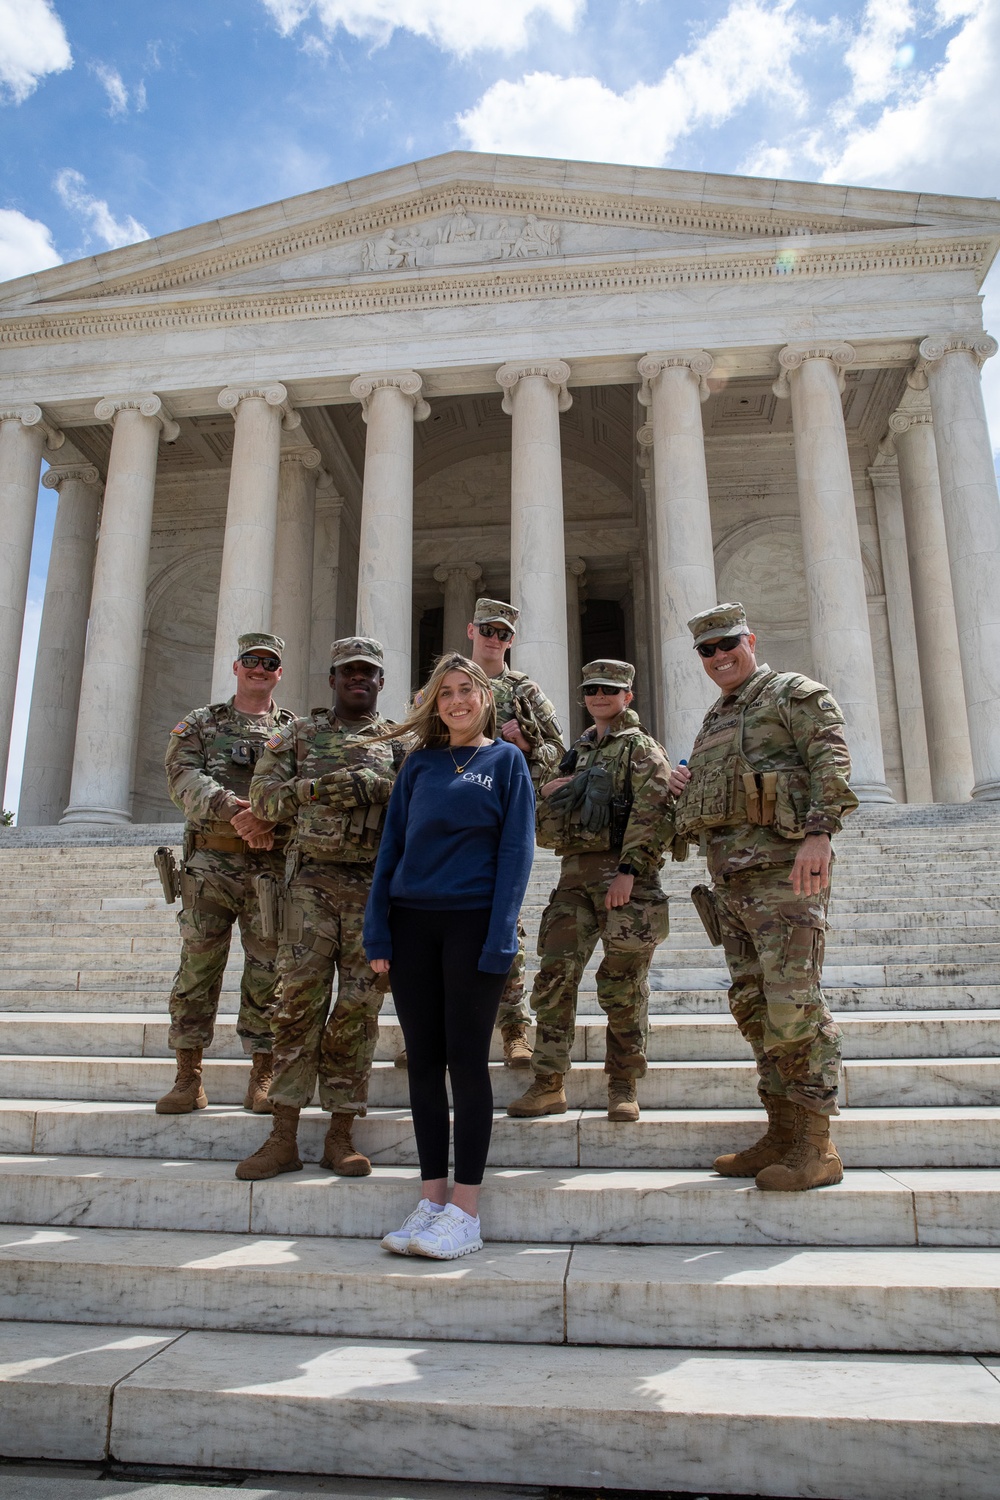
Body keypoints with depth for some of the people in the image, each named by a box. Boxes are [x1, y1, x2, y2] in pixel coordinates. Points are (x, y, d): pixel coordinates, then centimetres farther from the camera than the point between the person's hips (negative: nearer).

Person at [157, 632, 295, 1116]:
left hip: (272, 865, 0)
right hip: (209, 863, 0)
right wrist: (232, 809, -19)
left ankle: (263, 1077, 12)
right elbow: (184, 778, -3)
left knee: (268, 972, 1)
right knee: (197, 967, 3)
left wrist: (269, 816, -19)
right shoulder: (199, 724, 13)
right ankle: (188, 1077, 14)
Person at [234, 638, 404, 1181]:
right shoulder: (299, 733, 15)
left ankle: (340, 1137, 10)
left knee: (357, 1010, 1)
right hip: (311, 881, 0)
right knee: (300, 1000, -3)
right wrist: (313, 790, -8)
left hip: (374, 887, 0)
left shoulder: (400, 742, 12)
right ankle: (284, 1139, 4)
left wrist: (357, 782, -14)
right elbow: (264, 796, 8)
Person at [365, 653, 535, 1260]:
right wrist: (379, 931, 2)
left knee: (466, 1058, -1)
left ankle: (465, 1211, 9)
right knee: (423, 1060, 7)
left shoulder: (506, 760, 4)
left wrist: (499, 936, -12)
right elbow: (392, 845, 11)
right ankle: (431, 1200, 18)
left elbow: (516, 849, -3)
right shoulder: (419, 764, 13)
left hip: (473, 922, -3)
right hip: (412, 922, 4)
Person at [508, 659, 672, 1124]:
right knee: (554, 976, -2)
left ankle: (623, 1087, 13)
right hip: (574, 875, 6)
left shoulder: (642, 749, 3)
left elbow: (650, 816, -11)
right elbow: (545, 824, 25)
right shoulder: (577, 752, 22)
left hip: (623, 875, -5)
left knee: (622, 987, 0)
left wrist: (628, 871, -21)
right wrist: (547, 794, 4)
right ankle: (548, 1085, 6)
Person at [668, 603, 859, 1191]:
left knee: (794, 1004, -10)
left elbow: (831, 762, -11)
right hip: (729, 878, 8)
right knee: (753, 1006, 9)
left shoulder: (795, 694, 2)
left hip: (783, 869, -8)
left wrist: (818, 832, -24)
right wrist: (686, 789, 11)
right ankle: (782, 1134, 17)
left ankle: (816, 1146, -2)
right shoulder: (714, 721, 25)